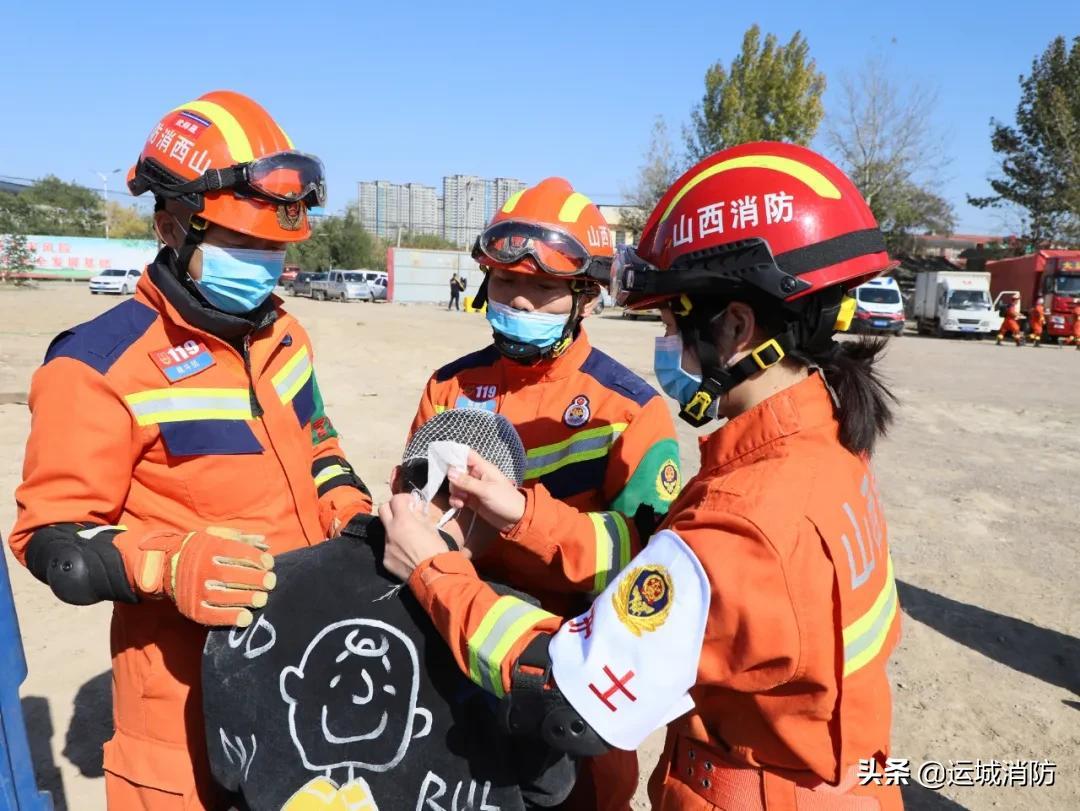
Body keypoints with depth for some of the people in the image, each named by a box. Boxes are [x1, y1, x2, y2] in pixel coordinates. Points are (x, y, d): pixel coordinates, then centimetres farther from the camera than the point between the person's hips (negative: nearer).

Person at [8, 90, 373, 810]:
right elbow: (53, 539, -14)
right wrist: (170, 568, -31)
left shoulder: (283, 336, 6)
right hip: (191, 681, -6)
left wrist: (352, 510, 0)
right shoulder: (101, 367, -16)